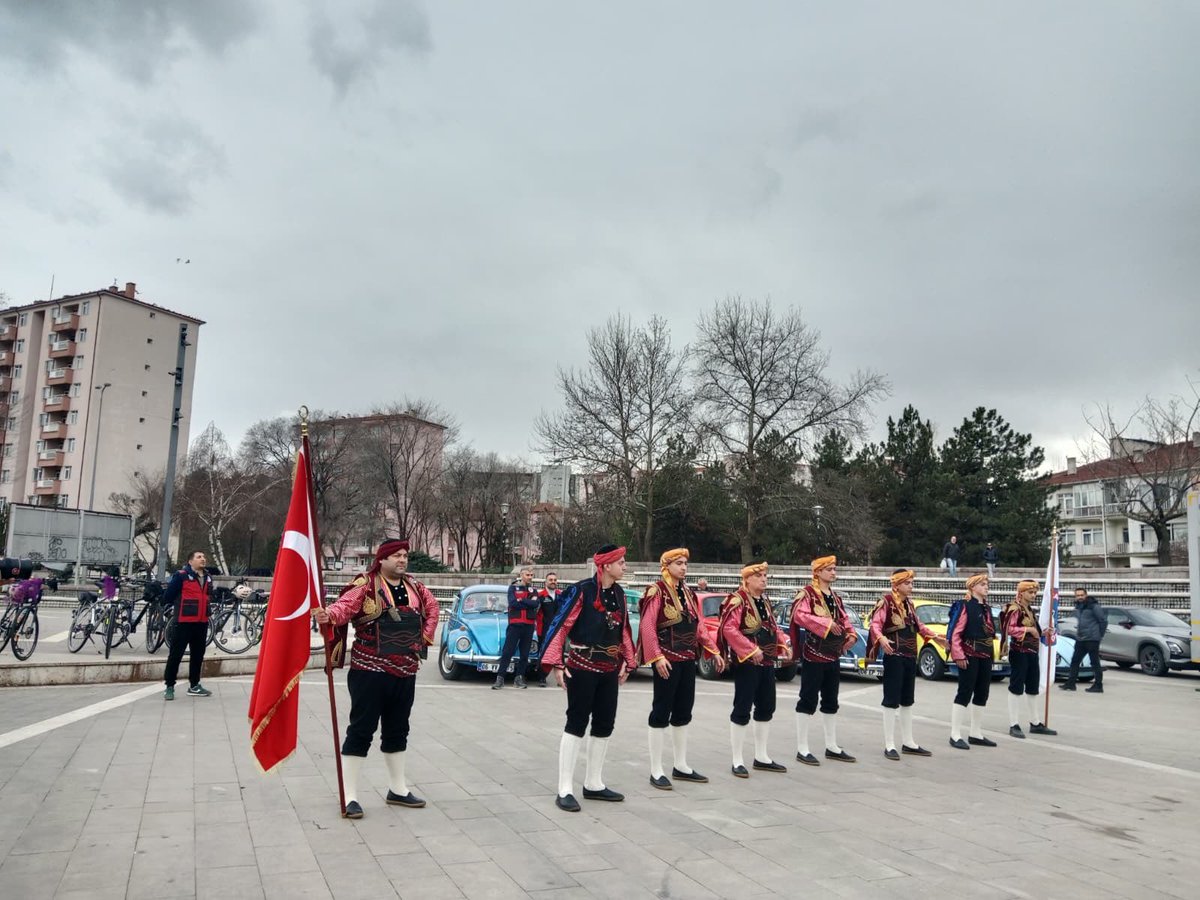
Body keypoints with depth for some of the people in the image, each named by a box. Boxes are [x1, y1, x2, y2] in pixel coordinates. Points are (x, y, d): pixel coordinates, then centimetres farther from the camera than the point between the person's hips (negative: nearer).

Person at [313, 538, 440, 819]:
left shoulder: (415, 587, 10)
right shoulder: (366, 584, -10)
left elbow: (432, 607, 27)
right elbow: (346, 605, -27)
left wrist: (425, 635, 15)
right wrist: (329, 615, -48)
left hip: (405, 672, 7)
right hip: (370, 671, -6)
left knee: (397, 730, 17)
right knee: (361, 730, -3)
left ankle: (398, 789, 30)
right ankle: (349, 796, 6)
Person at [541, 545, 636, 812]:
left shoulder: (619, 593, 7)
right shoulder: (582, 590, -14)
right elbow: (560, 626, -14)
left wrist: (628, 662, 14)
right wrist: (556, 664, -18)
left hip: (609, 669, 7)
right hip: (582, 667, -7)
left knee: (605, 725, 11)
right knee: (576, 724, -4)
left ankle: (593, 784, 24)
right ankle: (565, 790, 3)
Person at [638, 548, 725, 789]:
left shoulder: (687, 593, 15)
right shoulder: (657, 591, -9)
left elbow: (696, 627, 16)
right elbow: (647, 626, -16)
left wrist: (714, 651, 9)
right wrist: (657, 657, -25)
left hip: (688, 659, 8)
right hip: (667, 660, -8)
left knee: (683, 712, 13)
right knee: (662, 711, -3)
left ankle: (681, 766, 24)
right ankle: (656, 772, 4)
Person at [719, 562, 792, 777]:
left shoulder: (764, 601, 13)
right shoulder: (738, 600, -14)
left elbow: (773, 626, 21)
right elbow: (729, 629, -24)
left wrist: (784, 645, 4)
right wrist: (751, 650, -24)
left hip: (767, 663, 9)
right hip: (747, 663, -9)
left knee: (766, 709, 15)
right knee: (742, 710, -3)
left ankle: (761, 757, 27)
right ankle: (738, 761, 6)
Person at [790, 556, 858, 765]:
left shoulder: (835, 596, 15)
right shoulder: (807, 593, -12)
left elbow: (844, 617, 18)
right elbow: (799, 615, -26)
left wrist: (851, 634, -2)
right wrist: (826, 623, -29)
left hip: (833, 655, 9)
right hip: (813, 655, -8)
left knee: (831, 701, 15)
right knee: (808, 700, -4)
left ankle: (832, 747, 25)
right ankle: (802, 749, 2)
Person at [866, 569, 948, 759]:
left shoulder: (909, 603, 13)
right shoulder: (886, 601, -13)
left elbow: (917, 624, 27)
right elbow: (875, 624, -22)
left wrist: (934, 636, 25)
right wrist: (881, 638, -40)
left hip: (910, 657, 8)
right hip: (894, 657, -8)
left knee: (907, 700, 14)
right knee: (892, 700, -5)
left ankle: (908, 742, 23)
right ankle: (889, 745, -1)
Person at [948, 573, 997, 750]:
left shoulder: (986, 608, 14)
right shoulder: (965, 606, -10)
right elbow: (955, 633, -15)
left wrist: (991, 652, 14)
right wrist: (959, 655, -19)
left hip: (985, 656, 8)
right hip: (970, 656, -8)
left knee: (982, 694, 11)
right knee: (965, 693, -7)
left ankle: (976, 734, 20)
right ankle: (955, 735, -3)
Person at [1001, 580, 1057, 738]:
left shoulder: (1030, 610, 17)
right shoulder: (1014, 608, -11)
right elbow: (1009, 629, -22)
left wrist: (1045, 633, 9)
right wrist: (1028, 629, -23)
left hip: (1033, 653, 9)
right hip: (1019, 653, -9)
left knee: (1033, 689, 14)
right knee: (1016, 688, -6)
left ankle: (1036, 723, 22)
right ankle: (1014, 725, -4)